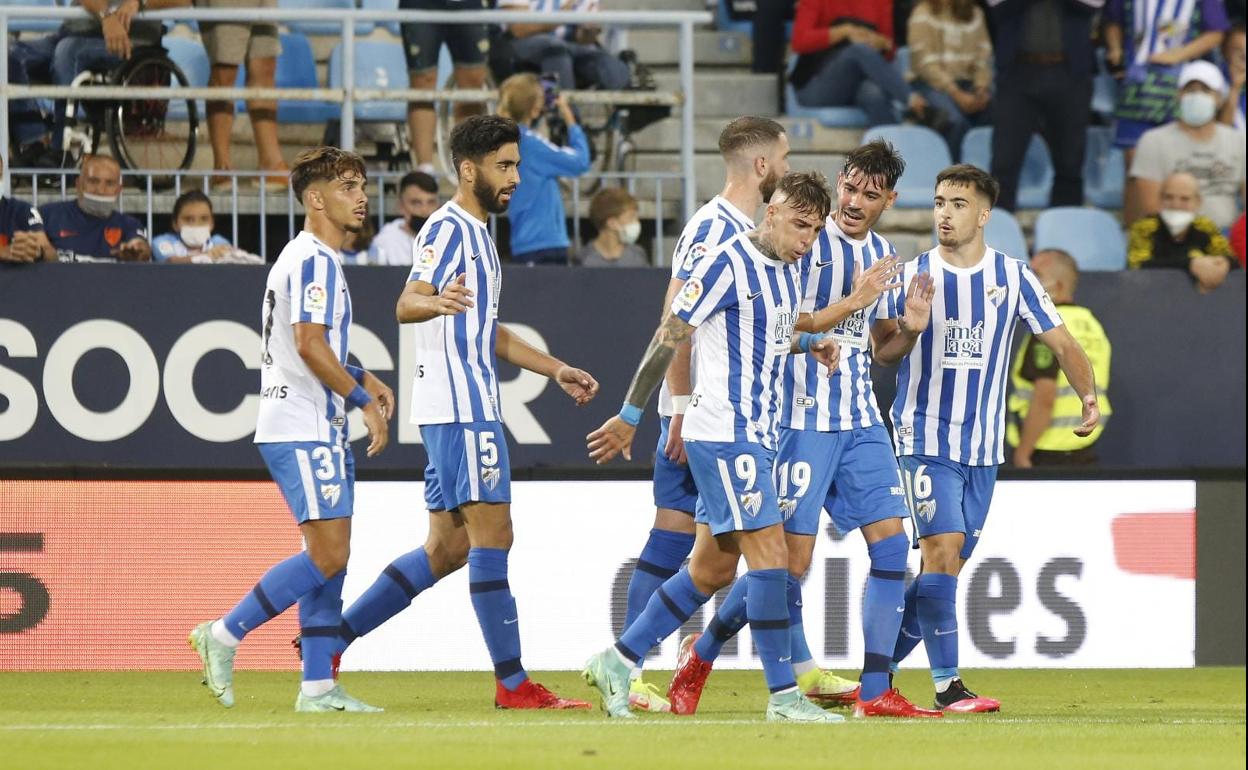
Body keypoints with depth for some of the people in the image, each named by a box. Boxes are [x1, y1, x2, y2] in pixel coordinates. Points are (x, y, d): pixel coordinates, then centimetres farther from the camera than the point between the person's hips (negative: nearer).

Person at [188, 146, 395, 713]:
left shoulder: (310, 258, 21)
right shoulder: (314, 260, -12)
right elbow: (309, 345, -23)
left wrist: (361, 379, 18)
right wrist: (362, 399, -18)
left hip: (320, 430, 11)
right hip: (302, 429, -11)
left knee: (330, 557, 7)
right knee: (327, 554, -14)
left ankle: (318, 687, 5)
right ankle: (224, 635, -8)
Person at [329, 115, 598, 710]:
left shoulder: (477, 234, 21)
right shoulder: (448, 229, -10)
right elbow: (407, 304, -25)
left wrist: (556, 371, 29)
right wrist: (438, 301, -47)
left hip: (468, 408, 10)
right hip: (460, 408, -10)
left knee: (448, 547, 11)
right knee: (492, 537, -10)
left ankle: (332, 638, 13)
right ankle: (513, 684, -10)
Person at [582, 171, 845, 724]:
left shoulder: (788, 270, 12)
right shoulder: (728, 264, -14)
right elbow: (670, 336, -12)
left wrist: (810, 343, 8)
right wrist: (630, 416, -10)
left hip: (757, 433, 9)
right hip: (722, 433, -9)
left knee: (713, 569, 11)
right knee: (769, 554, -11)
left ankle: (617, 662, 19)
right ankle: (783, 696, -8)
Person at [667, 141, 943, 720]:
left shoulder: (882, 255, 14)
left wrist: (910, 329, 0)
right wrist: (854, 301, -21)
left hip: (860, 420, 7)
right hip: (803, 418, -7)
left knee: (892, 544, -4)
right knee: (791, 558, -7)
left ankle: (875, 693, -1)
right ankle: (702, 652, 14)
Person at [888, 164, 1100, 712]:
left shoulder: (1012, 277, 3)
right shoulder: (911, 275, 0)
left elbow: (1061, 343, 6)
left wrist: (1088, 395, -10)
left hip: (984, 447, 3)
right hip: (924, 437, -3)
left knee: (947, 566, 5)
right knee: (942, 550, -17)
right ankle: (947, 685, -15)